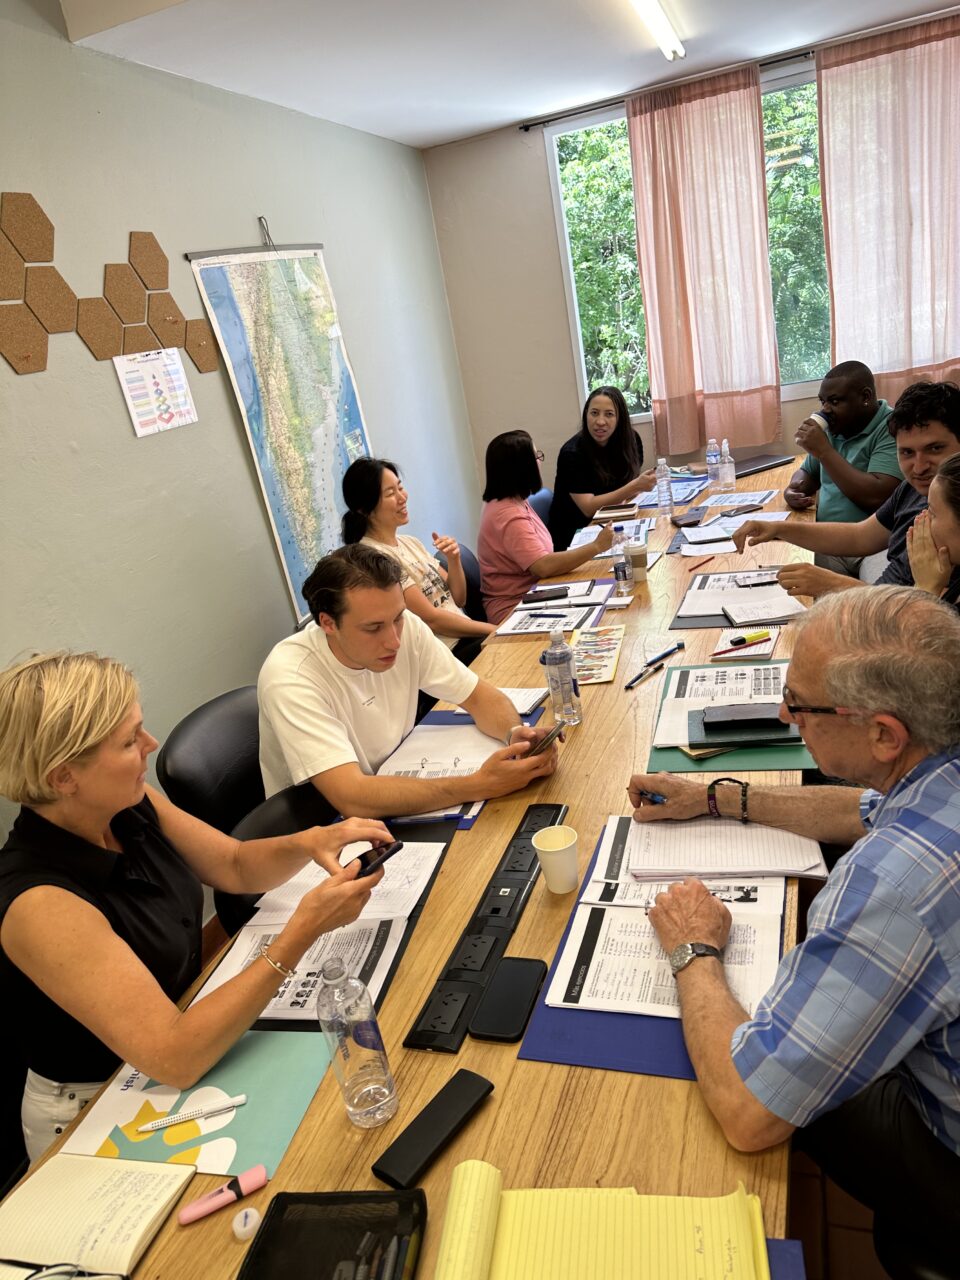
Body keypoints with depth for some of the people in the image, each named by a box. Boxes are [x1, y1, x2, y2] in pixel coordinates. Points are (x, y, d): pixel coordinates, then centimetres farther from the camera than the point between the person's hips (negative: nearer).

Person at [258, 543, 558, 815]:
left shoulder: (407, 628, -13)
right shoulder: (290, 677, -28)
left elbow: (481, 697, -4)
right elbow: (352, 798, -35)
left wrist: (515, 734, -26)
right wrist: (480, 785, -37)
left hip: (392, 800, 6)